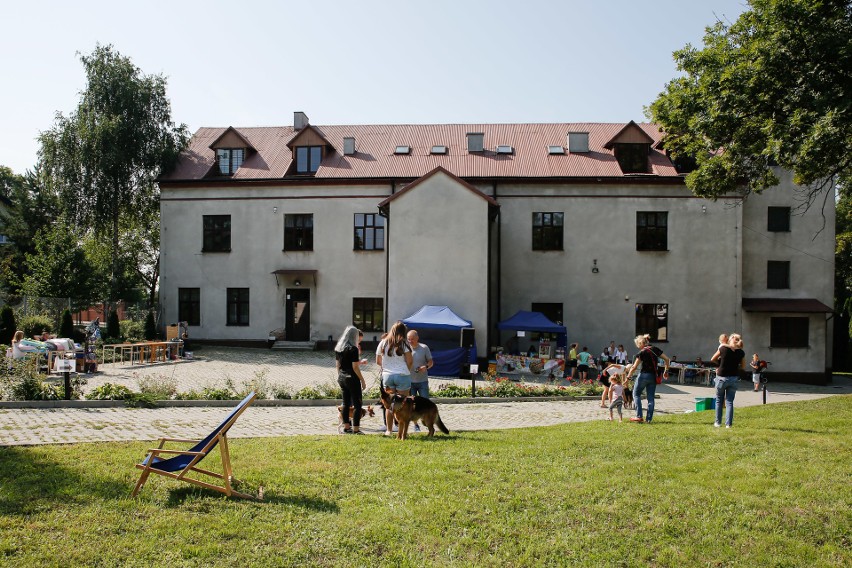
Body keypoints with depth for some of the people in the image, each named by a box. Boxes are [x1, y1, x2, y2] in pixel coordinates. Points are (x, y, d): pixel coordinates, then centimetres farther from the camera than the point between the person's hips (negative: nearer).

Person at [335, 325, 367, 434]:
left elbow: (338, 365, 13)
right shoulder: (353, 349, -15)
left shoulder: (338, 348, 7)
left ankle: (346, 427, 18)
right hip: (352, 378, -7)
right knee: (357, 404, 0)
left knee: (346, 403, 14)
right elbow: (355, 367, -16)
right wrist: (362, 380, -10)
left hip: (341, 378, 7)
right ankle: (356, 429, -2)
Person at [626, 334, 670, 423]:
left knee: (636, 394, 9)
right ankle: (649, 419, 6)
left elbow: (634, 367, -13)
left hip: (644, 375, -5)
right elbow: (667, 359, 6)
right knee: (651, 398, 9)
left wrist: (628, 377, -8)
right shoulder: (655, 349, 6)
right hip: (653, 376, 5)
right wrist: (666, 371, 14)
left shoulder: (642, 352, -10)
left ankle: (639, 416, 1)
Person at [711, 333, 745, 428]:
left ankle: (718, 422, 17)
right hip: (733, 379, 2)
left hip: (722, 377, -2)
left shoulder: (723, 348, -10)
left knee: (719, 401, 13)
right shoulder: (741, 352, -3)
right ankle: (728, 424, 5)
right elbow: (743, 366, 9)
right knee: (729, 402, 8)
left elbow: (713, 359, 3)